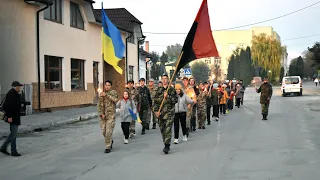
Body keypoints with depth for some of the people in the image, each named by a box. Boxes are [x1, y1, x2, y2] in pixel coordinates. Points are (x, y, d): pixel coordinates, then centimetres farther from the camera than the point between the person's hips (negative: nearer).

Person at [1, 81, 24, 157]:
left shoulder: (15, 94, 14)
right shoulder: (11, 94, -18)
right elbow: (8, 106, -24)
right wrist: (9, 116, -25)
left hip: (15, 117, 10)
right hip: (13, 118, -10)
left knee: (13, 134, 16)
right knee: (13, 134, -3)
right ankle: (13, 152, 4)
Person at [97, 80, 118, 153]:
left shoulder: (113, 92, -1)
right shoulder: (101, 94, 10)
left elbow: (115, 100, -20)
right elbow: (99, 105, 8)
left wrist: (106, 95, -21)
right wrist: (101, 113, -5)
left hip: (111, 115, -4)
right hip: (103, 115, 4)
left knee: (109, 131, -10)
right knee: (104, 131, 7)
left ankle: (108, 147, -1)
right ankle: (110, 141, 33)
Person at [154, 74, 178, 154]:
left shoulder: (172, 90, 3)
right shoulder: (158, 90, 10)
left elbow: (175, 100, -3)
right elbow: (155, 101, 8)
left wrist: (168, 96, -15)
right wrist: (156, 110, -3)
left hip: (169, 112, -3)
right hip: (160, 113, 3)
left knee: (168, 129, -12)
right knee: (162, 129, 8)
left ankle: (167, 146, -14)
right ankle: (165, 144, 22)